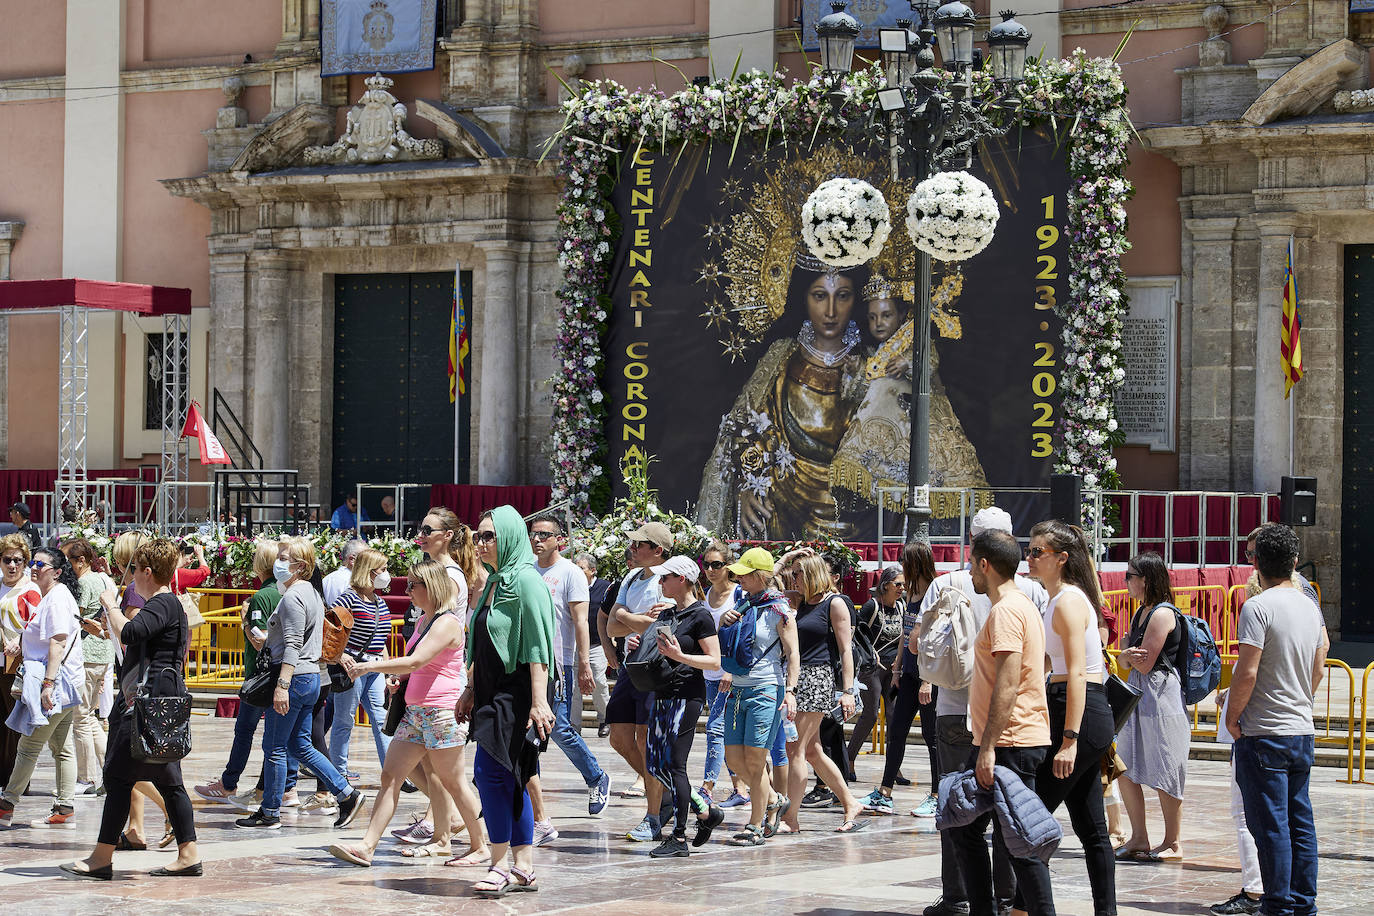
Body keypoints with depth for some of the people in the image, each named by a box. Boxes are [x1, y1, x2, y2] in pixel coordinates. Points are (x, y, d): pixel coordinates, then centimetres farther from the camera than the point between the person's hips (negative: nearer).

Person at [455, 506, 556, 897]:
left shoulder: (526, 581, -13)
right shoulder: (495, 581, 14)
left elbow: (537, 646, -19)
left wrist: (539, 701, -23)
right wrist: (471, 690, 22)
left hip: (516, 693, -9)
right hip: (493, 691, 9)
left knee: (489, 770, -12)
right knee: (510, 780, 8)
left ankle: (500, 865, -6)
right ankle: (524, 869, 12)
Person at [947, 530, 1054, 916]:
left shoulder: (1006, 610, -15)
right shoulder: (1022, 605, 18)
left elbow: (1008, 684, -23)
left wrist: (988, 747, -24)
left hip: (1010, 744, -11)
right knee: (964, 828, 15)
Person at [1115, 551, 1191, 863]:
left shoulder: (1162, 614, -14)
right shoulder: (1141, 614, 15)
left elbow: (1145, 664, -17)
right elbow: (1126, 661, 15)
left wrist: (1129, 654, 2)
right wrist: (1126, 655, -7)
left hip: (1162, 697, -10)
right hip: (1138, 696, 10)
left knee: (1164, 774, -2)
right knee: (1125, 770, 8)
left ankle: (1173, 843, 6)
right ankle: (1139, 839, 16)